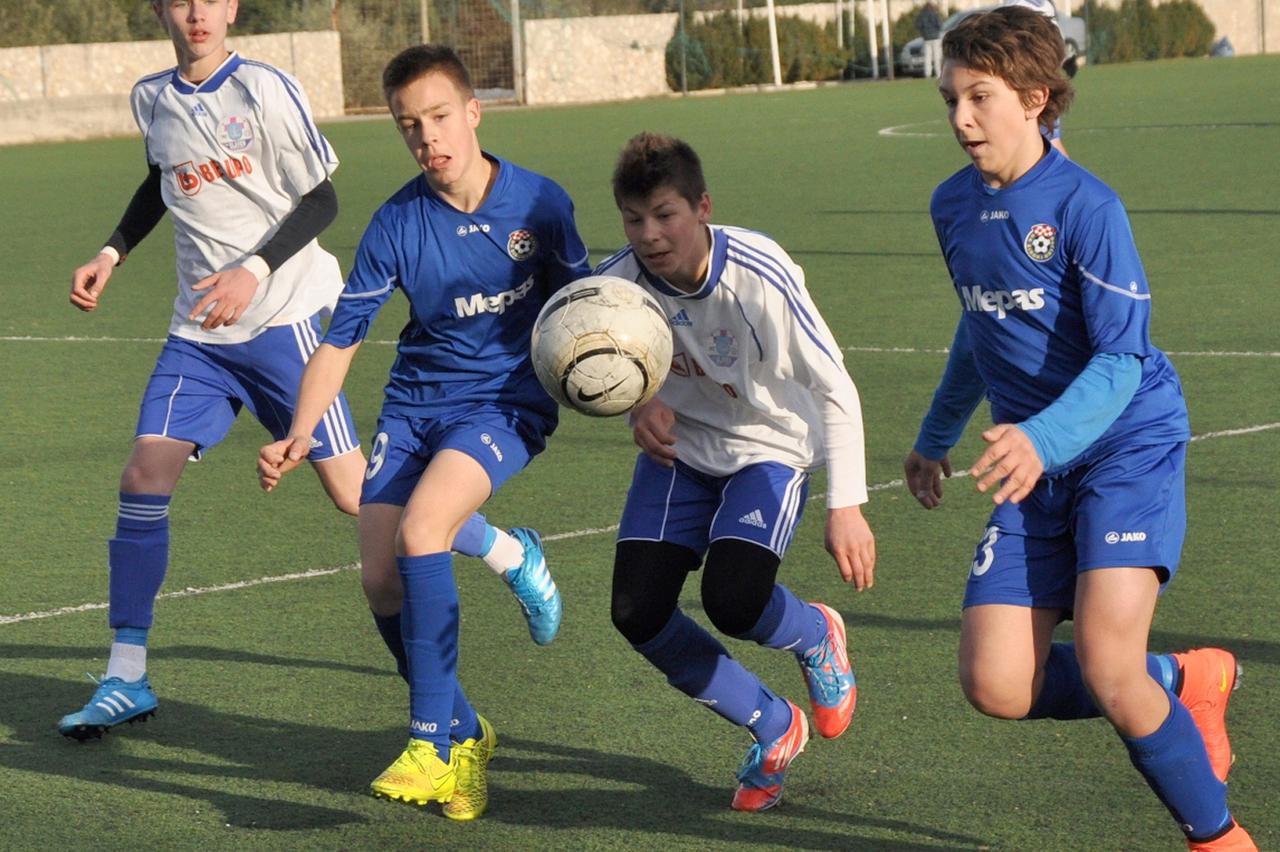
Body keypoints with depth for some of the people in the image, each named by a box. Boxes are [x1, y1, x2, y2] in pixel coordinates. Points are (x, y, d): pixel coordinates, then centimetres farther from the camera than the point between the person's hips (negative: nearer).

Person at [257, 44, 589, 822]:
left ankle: (433, 743, -19)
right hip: (414, 404, 3)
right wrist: (300, 436, -13)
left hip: (507, 402, -3)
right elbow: (342, 337, -2)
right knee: (382, 579, -8)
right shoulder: (397, 225, -7)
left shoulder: (539, 203, -8)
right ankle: (464, 735, 16)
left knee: (421, 529, -28)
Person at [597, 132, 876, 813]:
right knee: (637, 611, -11)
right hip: (678, 448, 4)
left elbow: (835, 389, -20)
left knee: (733, 601, -25)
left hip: (769, 448, -4)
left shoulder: (760, 273, -28)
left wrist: (846, 506, -23)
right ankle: (774, 727, 11)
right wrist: (640, 405, -17)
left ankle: (816, 637, 15)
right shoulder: (616, 284, -18)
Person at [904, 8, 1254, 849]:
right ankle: (1181, 682, 18)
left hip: (1130, 444, -6)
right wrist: (938, 435, 33)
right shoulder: (953, 205, 6)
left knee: (1106, 667, -21)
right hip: (1036, 466, 7)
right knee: (996, 686, -7)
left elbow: (1120, 359, -20)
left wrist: (1043, 440, -36)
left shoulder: (1086, 207, -16)